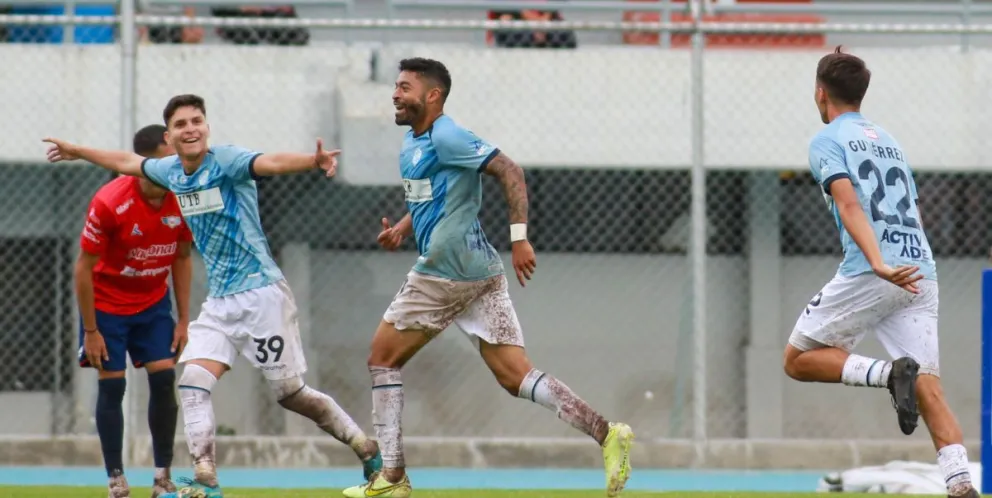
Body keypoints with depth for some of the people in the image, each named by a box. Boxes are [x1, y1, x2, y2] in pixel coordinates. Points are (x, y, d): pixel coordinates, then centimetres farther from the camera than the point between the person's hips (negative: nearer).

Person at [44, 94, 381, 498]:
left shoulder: (226, 160, -15)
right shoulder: (171, 172, 7)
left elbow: (272, 162, -35)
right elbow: (128, 162, 27)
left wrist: (314, 161, -54)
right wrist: (77, 152, 40)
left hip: (261, 293, -7)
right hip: (220, 301, 7)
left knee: (290, 393, -1)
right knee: (192, 381, -9)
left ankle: (367, 449, 17)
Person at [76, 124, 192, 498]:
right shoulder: (109, 203, -26)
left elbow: (181, 259, 2)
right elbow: (84, 268, -17)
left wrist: (183, 320, 0)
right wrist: (91, 330, -16)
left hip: (154, 303, 4)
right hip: (108, 302, -4)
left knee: (164, 379, -6)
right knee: (112, 385, -6)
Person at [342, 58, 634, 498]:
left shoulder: (445, 138, -12)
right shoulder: (412, 143, 18)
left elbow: (509, 171, -20)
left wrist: (519, 237, -27)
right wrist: (402, 228, 12)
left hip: (447, 271, -9)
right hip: (480, 271, 9)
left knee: (383, 358, 5)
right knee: (515, 377, 1)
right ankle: (605, 433, -12)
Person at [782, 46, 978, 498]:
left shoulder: (828, 140, 4)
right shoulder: (889, 141, 26)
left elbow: (850, 205, -12)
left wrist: (880, 266, -24)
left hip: (868, 274, -6)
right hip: (921, 272, 6)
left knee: (798, 360, 8)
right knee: (928, 389, -2)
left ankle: (889, 374, -15)